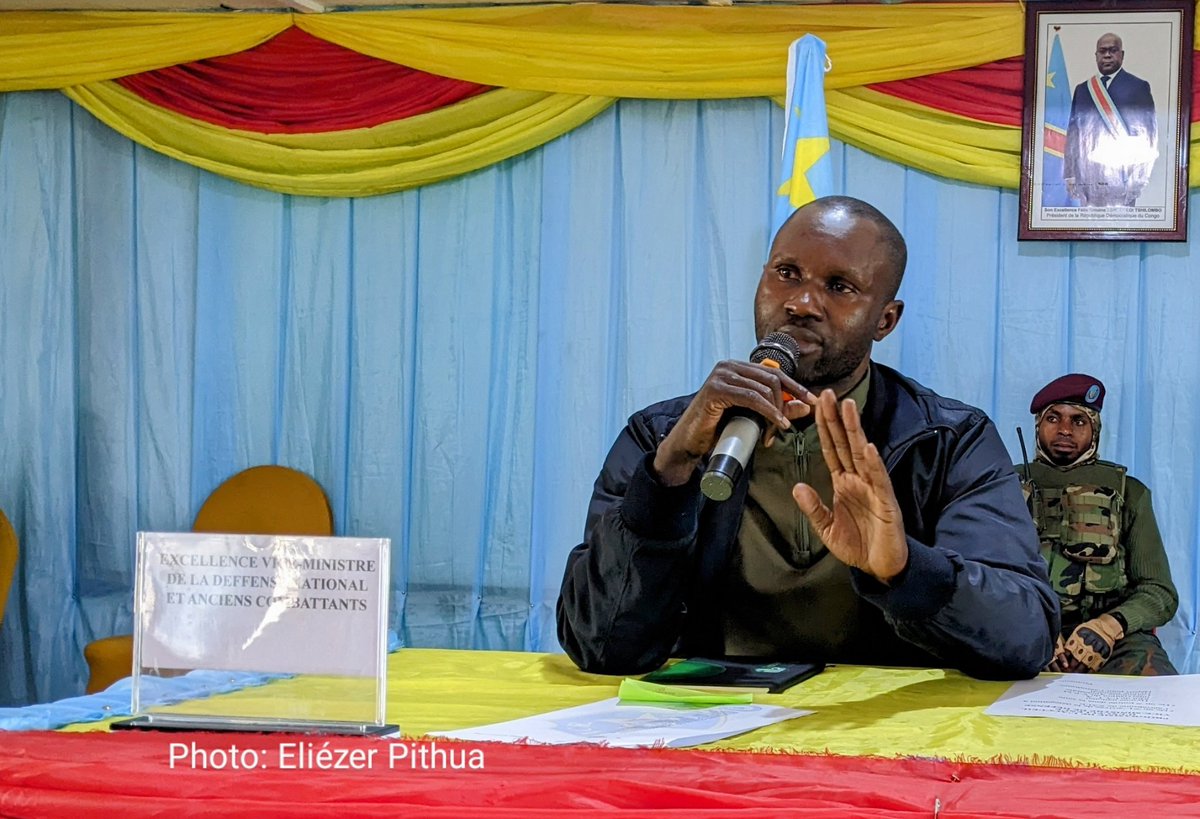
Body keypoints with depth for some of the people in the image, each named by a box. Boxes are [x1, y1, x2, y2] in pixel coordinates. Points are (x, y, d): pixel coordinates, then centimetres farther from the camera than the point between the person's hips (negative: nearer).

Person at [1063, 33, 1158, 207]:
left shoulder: (1138, 87, 3)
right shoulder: (1082, 89, 15)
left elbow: (1148, 133, 0)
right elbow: (1073, 133, 12)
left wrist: (1140, 175, -9)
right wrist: (1070, 175, 4)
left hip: (1122, 174, -3)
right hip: (1088, 177, 3)